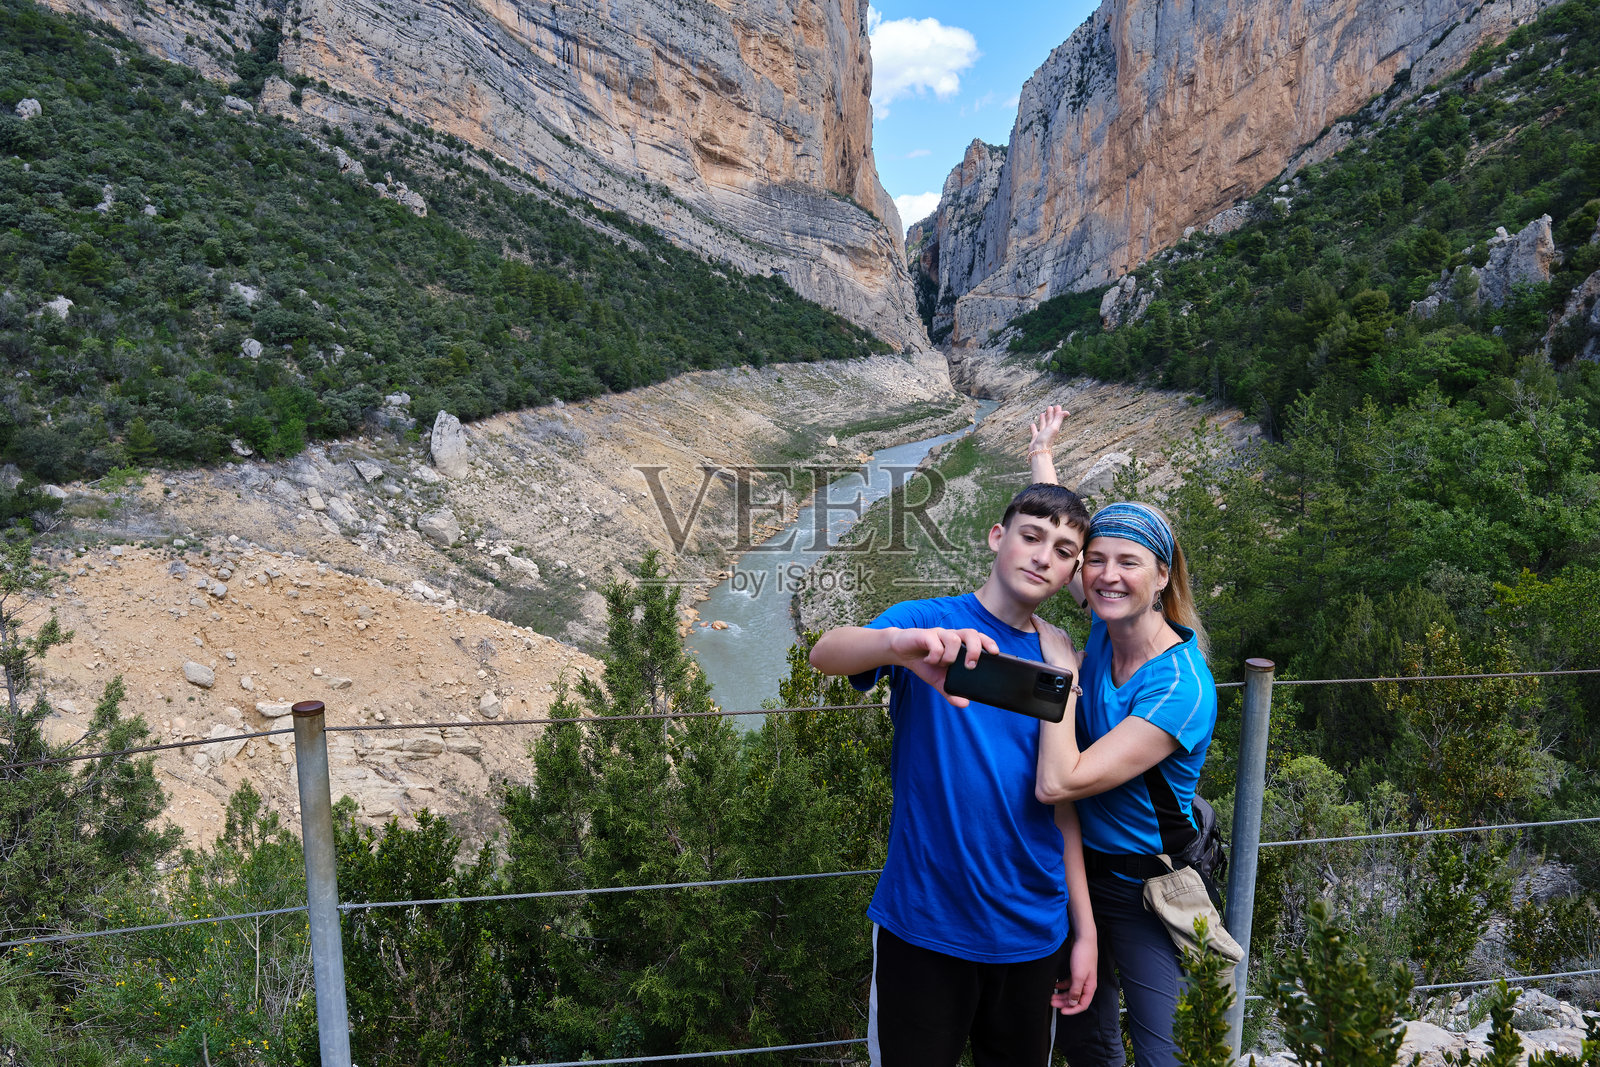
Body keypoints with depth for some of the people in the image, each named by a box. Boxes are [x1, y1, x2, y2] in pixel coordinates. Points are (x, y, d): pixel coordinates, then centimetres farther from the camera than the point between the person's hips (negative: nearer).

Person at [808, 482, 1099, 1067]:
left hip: (1030, 932, 4)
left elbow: (1060, 802, 9)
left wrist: (1085, 929, 9)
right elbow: (825, 652, -29)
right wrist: (899, 642, -50)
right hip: (924, 925, -4)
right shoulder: (929, 622, -9)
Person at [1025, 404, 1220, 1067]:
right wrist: (1041, 454, 20)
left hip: (1143, 887, -7)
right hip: (1080, 864, 7)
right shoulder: (1106, 630, -8)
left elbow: (1058, 783, -33)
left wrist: (1061, 668, -26)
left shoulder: (1181, 688, -28)